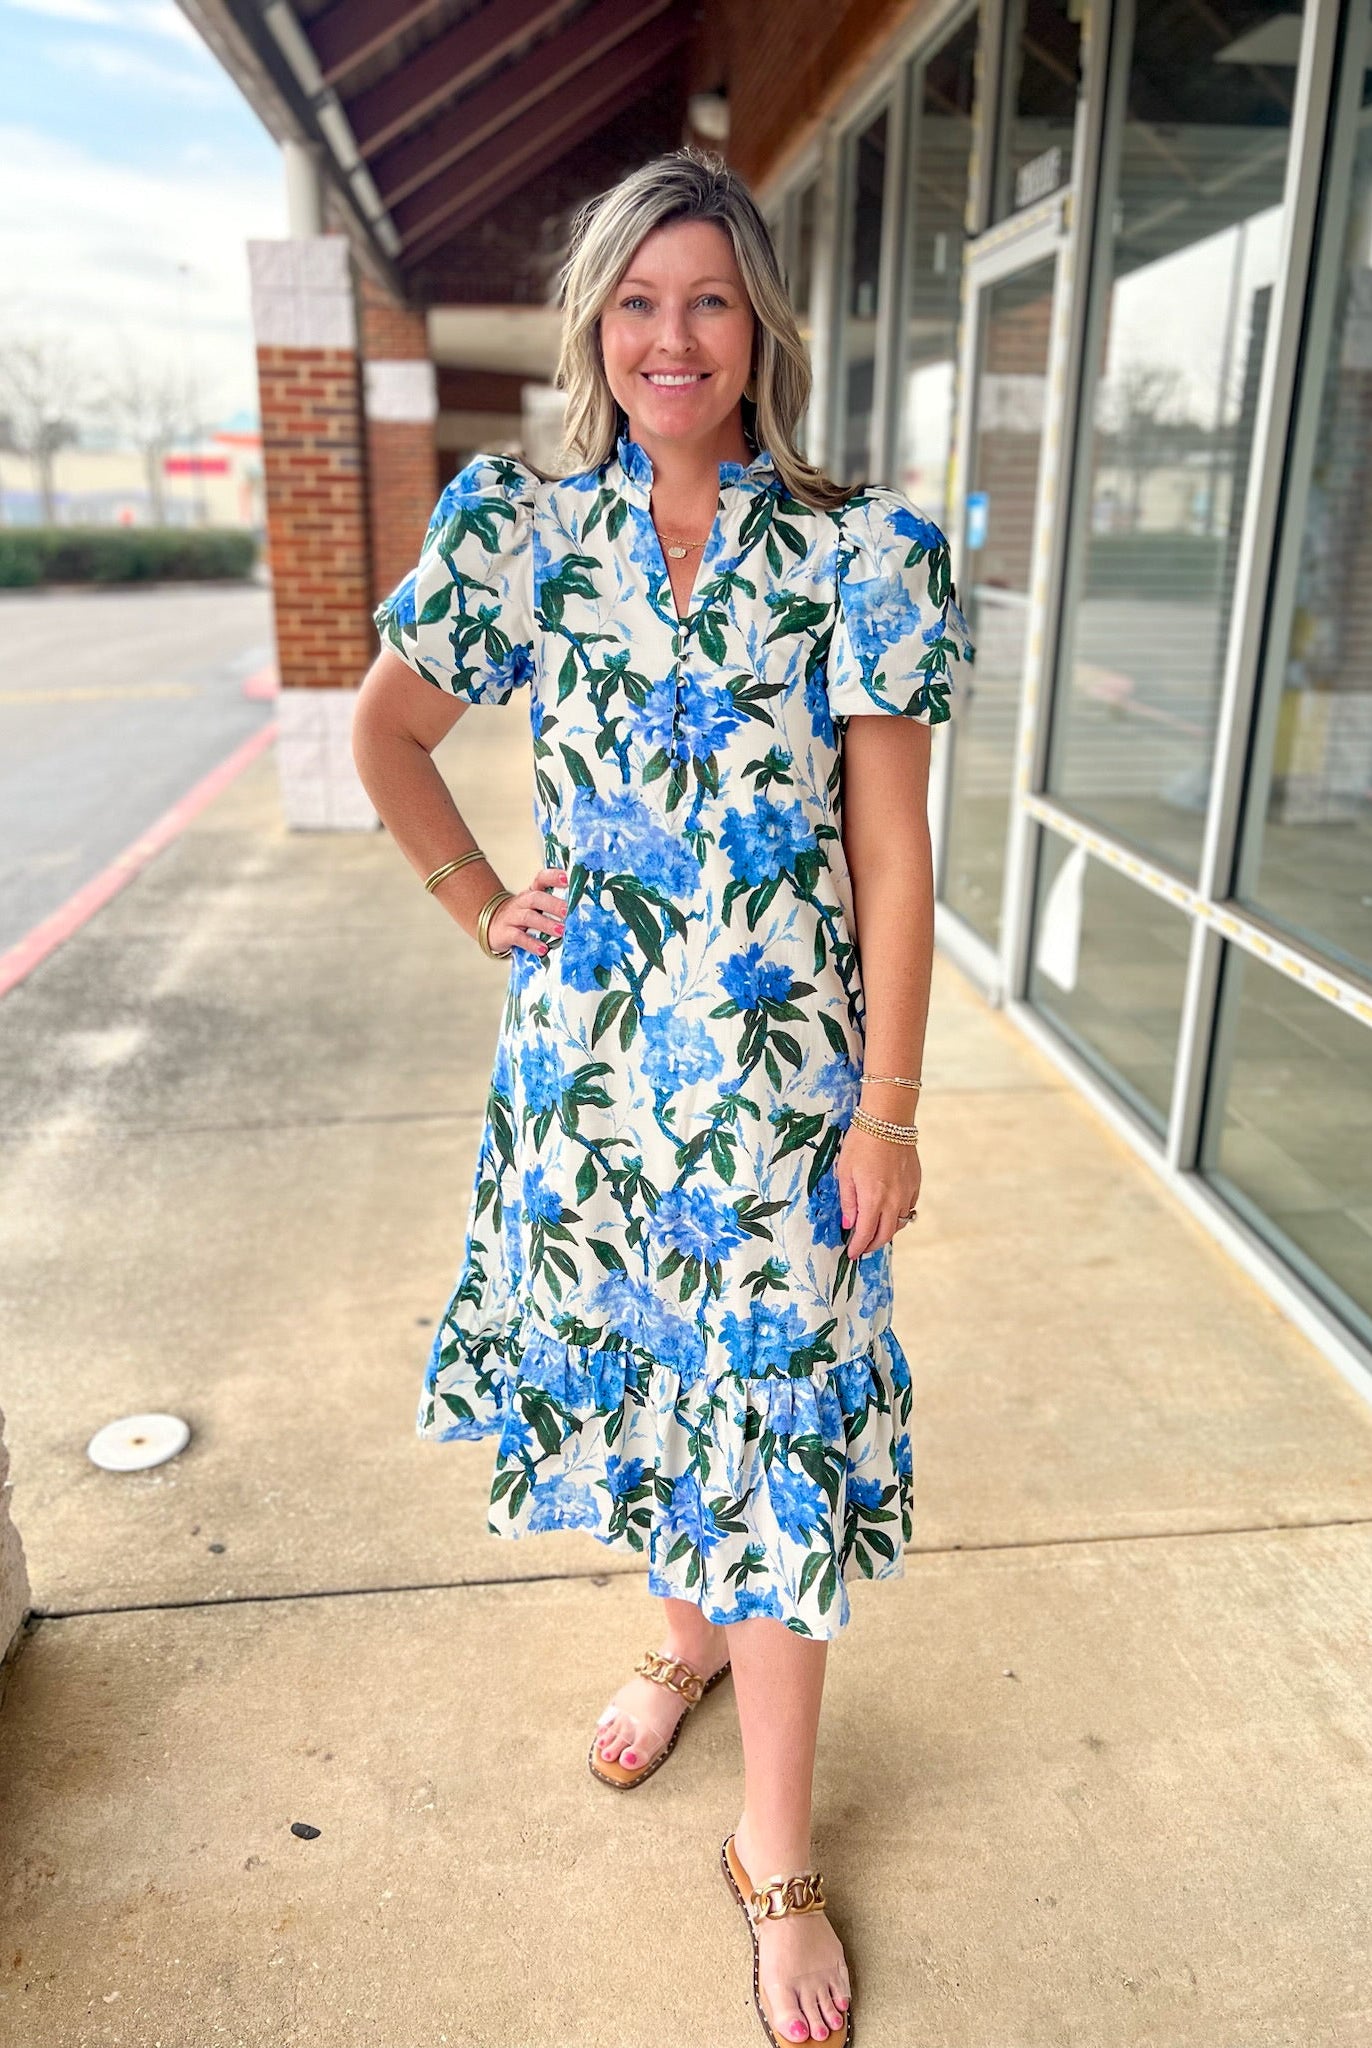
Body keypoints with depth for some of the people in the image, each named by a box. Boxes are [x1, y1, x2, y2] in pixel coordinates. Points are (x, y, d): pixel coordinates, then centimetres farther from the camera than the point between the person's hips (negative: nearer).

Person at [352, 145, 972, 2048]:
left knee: (776, 1413, 4)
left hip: (784, 1068, -3)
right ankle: (687, 1634, 49)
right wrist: (480, 901, 7)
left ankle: (776, 1850, 25)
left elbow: (894, 857, -7)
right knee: (636, 1364, 19)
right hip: (586, 1051, 3)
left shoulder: (857, 550, -5)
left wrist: (887, 1109, -8)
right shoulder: (521, 524, 2)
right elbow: (386, 729, 14)